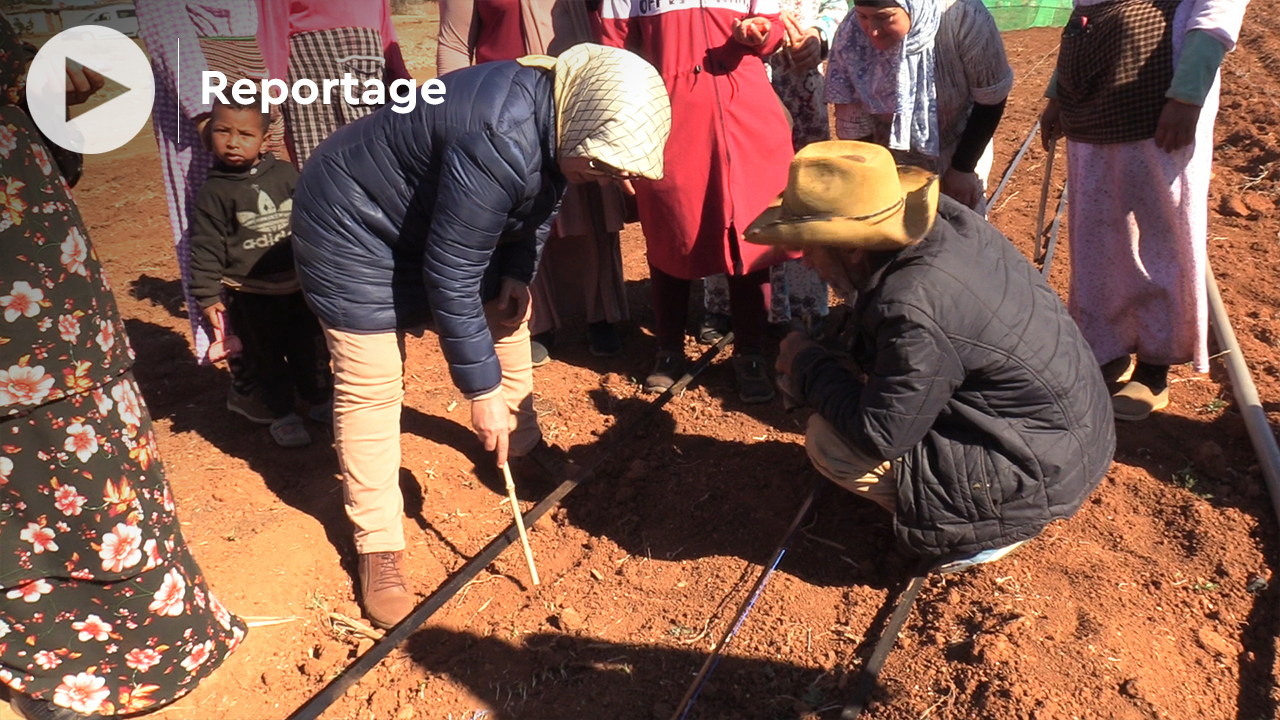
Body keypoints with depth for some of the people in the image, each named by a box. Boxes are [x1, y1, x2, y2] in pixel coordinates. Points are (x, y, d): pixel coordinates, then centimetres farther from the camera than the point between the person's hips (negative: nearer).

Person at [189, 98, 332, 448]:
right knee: (266, 358, 10)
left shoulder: (286, 174, -1)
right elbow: (206, 248, -6)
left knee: (310, 348, 15)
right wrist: (209, 295, -9)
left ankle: (320, 400, 35)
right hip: (249, 295, -2)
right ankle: (282, 414, 27)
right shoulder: (214, 192, -7)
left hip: (298, 285, 3)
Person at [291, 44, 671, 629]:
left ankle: (524, 445, 32)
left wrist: (518, 271, -6)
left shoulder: (561, 116, -11)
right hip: (353, 230, -9)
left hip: (436, 221, 9)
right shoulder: (501, 144, -38)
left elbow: (541, 201, 9)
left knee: (506, 317, 12)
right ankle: (377, 548, 5)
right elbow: (450, 277, -33)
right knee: (371, 384, -7)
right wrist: (482, 388, -24)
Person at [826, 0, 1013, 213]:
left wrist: (963, 167, -12)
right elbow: (853, 127, -16)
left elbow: (991, 99, -17)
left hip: (960, 148, 0)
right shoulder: (850, 38, -26)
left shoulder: (964, 20, -31)